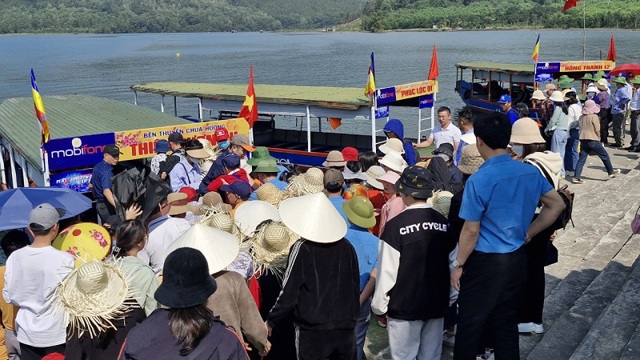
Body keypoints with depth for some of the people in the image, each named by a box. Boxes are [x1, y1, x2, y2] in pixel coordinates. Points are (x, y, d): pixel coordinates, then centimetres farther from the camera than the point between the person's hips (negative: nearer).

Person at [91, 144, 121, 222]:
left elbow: (91, 185, 23)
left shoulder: (97, 167, 11)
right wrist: (117, 206, -47)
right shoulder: (106, 171, -20)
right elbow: (106, 191, -34)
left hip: (99, 204, 10)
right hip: (107, 205, -10)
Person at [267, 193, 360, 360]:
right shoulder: (347, 247, 0)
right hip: (346, 328, 4)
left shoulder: (302, 248, -13)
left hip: (312, 331, -4)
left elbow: (289, 294, -12)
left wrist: (271, 321, 0)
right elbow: (355, 287, 7)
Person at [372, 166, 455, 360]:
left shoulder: (395, 226, -16)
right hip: (437, 306, 5)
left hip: (404, 307, -4)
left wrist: (379, 304, -2)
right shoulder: (444, 223, -1)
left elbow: (387, 272, -14)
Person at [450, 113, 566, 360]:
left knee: (470, 324, 9)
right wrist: (528, 233, 13)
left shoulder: (479, 180, -20)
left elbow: (471, 231, -17)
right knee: (506, 323, 19)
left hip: (486, 262, -6)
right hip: (517, 259, 6)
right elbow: (557, 205, 10)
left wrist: (458, 265, -5)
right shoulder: (531, 172, -1)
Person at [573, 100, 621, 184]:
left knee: (581, 159, 5)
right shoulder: (594, 116, -10)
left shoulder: (581, 117, 7)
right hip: (592, 140, -6)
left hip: (583, 140, 6)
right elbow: (597, 130, -7)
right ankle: (611, 172, 24)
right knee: (604, 155, 12)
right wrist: (598, 136, 11)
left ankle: (576, 177, -1)